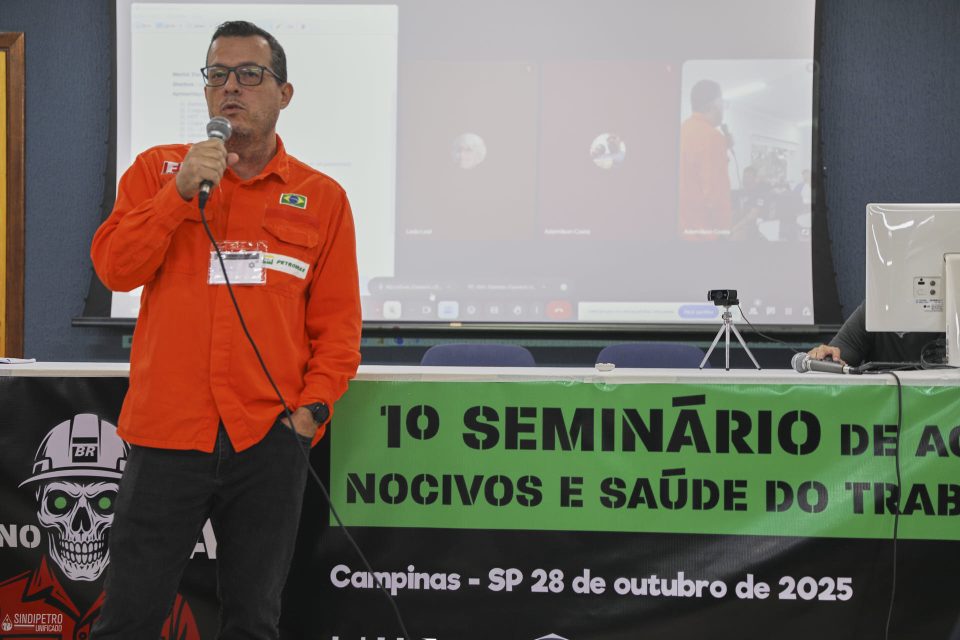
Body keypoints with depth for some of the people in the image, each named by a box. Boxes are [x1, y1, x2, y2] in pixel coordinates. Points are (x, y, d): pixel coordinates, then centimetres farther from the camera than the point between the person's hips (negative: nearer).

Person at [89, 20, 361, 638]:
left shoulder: (322, 197, 8)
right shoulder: (158, 169, 9)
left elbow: (338, 322, 7)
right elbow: (114, 268, -3)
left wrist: (314, 405, -6)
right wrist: (183, 191, -12)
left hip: (270, 443, 0)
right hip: (166, 433, 0)